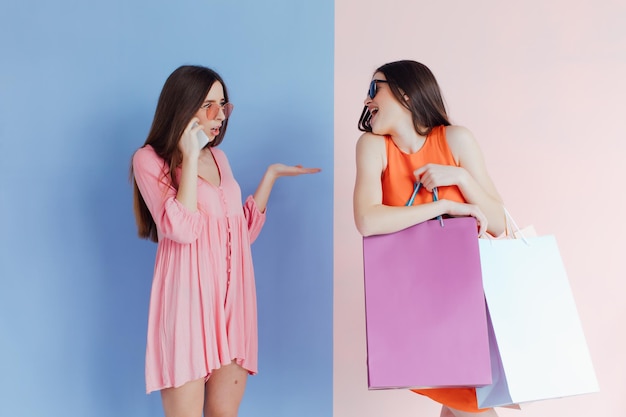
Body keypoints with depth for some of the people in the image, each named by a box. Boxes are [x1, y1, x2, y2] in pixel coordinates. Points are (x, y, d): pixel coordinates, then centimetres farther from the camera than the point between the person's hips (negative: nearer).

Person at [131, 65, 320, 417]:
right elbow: (182, 229, -18)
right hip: (188, 300, -6)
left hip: (233, 299, 6)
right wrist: (189, 157, -15)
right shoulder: (150, 159, -3)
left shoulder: (218, 157, 16)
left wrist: (272, 175, 16)